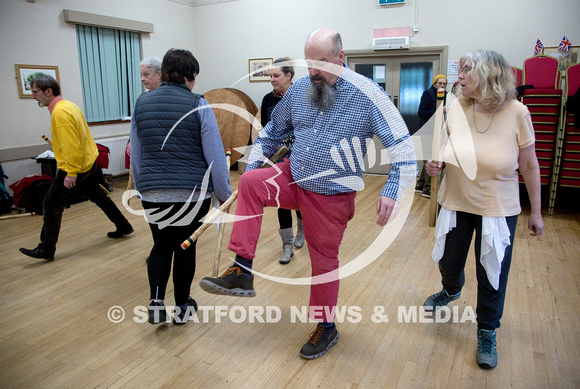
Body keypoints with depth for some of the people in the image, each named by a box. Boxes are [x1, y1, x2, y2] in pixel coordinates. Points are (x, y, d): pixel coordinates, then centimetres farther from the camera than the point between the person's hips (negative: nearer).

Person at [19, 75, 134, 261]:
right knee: (98, 196, 19)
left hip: (75, 167, -10)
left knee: (51, 204, -1)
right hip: (88, 162, 10)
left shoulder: (60, 112, -20)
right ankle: (124, 226, 28)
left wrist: (71, 173, -24)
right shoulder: (68, 105, 11)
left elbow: (71, 145, -26)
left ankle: (46, 249, 7)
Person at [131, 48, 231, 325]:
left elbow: (136, 155, 13)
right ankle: (182, 307, 27)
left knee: (161, 245, 22)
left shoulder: (142, 103, 6)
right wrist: (224, 194, 0)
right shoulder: (198, 105, -8)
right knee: (185, 247, 13)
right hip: (192, 192, -3)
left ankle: (156, 302, 10)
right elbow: (215, 156, -10)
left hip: (153, 193, 3)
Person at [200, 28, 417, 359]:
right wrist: (253, 165, 5)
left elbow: (402, 145, -15)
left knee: (324, 260, 8)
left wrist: (392, 192, -26)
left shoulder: (368, 95, -14)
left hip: (331, 195, -4)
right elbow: (274, 131, 14)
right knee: (250, 182, -22)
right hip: (293, 178, 4)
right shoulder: (299, 89, 0)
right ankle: (242, 272, -15)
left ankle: (326, 327, 33)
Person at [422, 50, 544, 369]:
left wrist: (536, 212, -1)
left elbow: (529, 166, -6)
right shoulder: (457, 110, -7)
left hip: (498, 208, -3)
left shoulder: (516, 113, -14)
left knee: (492, 274, 9)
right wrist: (434, 163, -15)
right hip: (455, 202, 3)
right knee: (448, 262, 20)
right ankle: (451, 291, 56)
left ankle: (487, 332, 34)